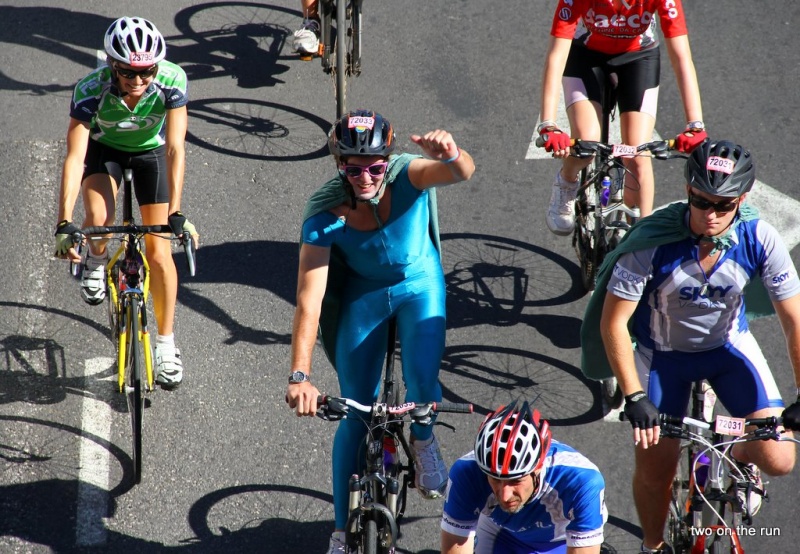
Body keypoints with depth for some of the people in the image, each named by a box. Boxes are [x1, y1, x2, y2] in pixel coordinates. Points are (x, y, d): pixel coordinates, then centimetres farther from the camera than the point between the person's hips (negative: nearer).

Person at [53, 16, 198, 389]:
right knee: (98, 218, -29)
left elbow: (175, 148, -35)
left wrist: (176, 215, -42)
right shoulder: (91, 90, -36)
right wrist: (65, 224, -45)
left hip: (150, 150, 0)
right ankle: (97, 260, 7)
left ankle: (166, 345, 6)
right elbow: (75, 157, -37)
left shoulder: (172, 81, -34)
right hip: (104, 147, 0)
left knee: (158, 250, -7)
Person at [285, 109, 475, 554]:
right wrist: (300, 375, -41)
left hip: (419, 287, 0)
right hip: (363, 295, 0)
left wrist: (450, 155, -75)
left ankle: (423, 439, 14)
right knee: (357, 416, 2)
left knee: (423, 381, -24)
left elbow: (463, 172, -50)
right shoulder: (325, 212, -29)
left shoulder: (407, 176, -30)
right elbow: (309, 299, -32)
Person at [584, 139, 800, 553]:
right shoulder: (653, 241, -31)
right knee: (655, 469, 2)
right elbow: (613, 322, -25)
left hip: (729, 345, 1)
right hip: (663, 352, -1)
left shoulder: (759, 239, -26)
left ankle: (741, 458, 26)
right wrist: (634, 397, -32)